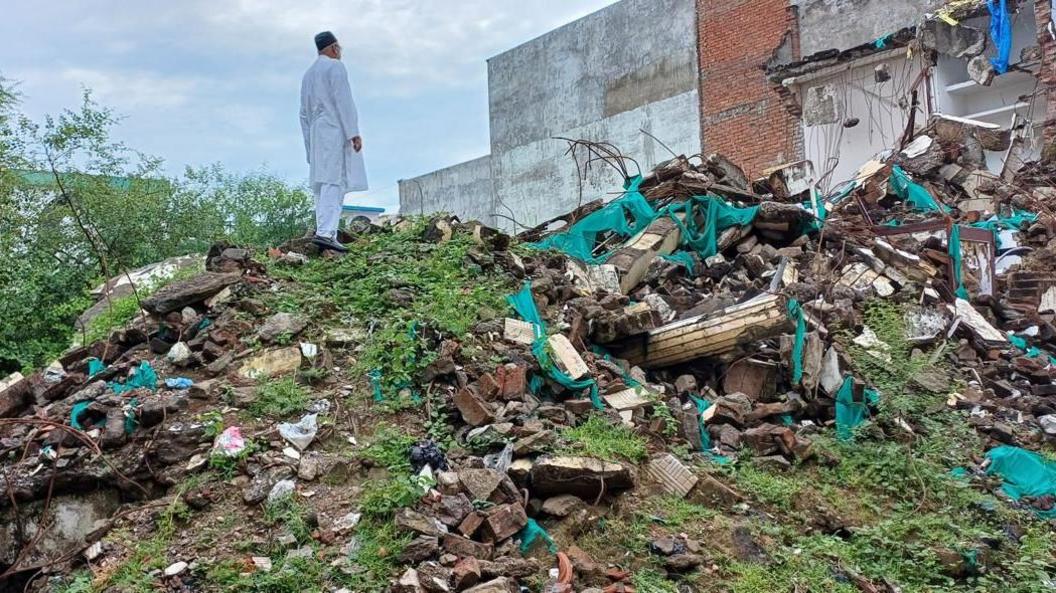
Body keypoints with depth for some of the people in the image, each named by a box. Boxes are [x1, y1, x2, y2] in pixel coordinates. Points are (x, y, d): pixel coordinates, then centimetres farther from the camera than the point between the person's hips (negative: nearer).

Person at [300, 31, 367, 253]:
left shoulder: (308, 74, 24)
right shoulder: (335, 66, -1)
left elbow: (304, 114, 23)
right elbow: (343, 100, -12)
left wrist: (310, 148, 24)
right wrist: (354, 133, -15)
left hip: (317, 134, 8)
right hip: (337, 132, -8)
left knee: (323, 185, 6)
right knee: (335, 183, -16)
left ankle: (326, 234, 2)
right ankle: (325, 232, -27)